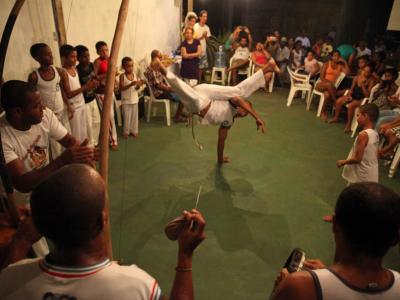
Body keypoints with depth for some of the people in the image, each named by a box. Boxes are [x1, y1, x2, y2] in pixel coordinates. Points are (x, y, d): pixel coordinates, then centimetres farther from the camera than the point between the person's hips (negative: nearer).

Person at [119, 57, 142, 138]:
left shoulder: (134, 74, 1)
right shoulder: (122, 76, -11)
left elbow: (136, 88, 3)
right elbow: (121, 88, -18)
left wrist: (138, 85, -20)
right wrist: (131, 84, -28)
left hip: (135, 99, 4)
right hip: (126, 100, -4)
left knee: (135, 116, 11)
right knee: (127, 116, 3)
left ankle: (134, 130, 24)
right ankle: (126, 131, 17)